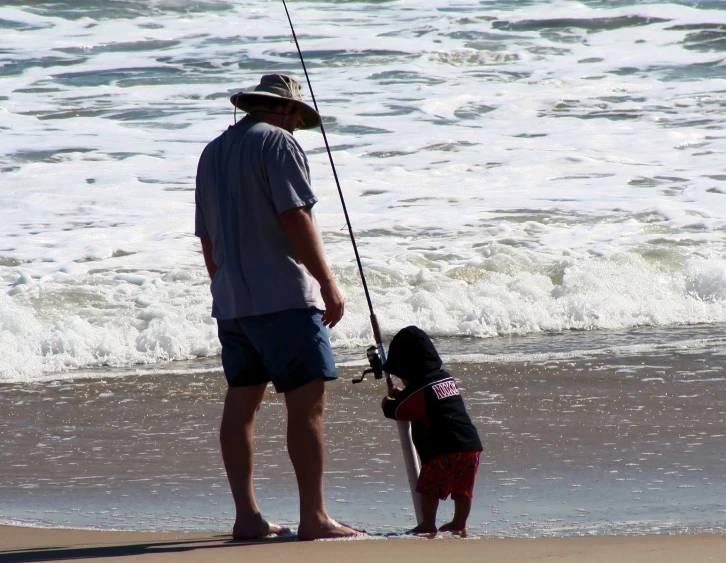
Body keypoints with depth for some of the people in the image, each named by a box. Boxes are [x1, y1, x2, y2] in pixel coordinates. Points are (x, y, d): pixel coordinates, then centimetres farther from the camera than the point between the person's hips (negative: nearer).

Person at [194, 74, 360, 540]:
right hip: (284, 297, -8)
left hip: (231, 303, 8)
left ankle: (247, 517, 9)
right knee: (308, 402, -8)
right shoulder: (278, 143, -6)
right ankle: (314, 517, -13)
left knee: (241, 404, 9)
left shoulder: (212, 152, 17)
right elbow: (295, 219, -16)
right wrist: (328, 284, -15)